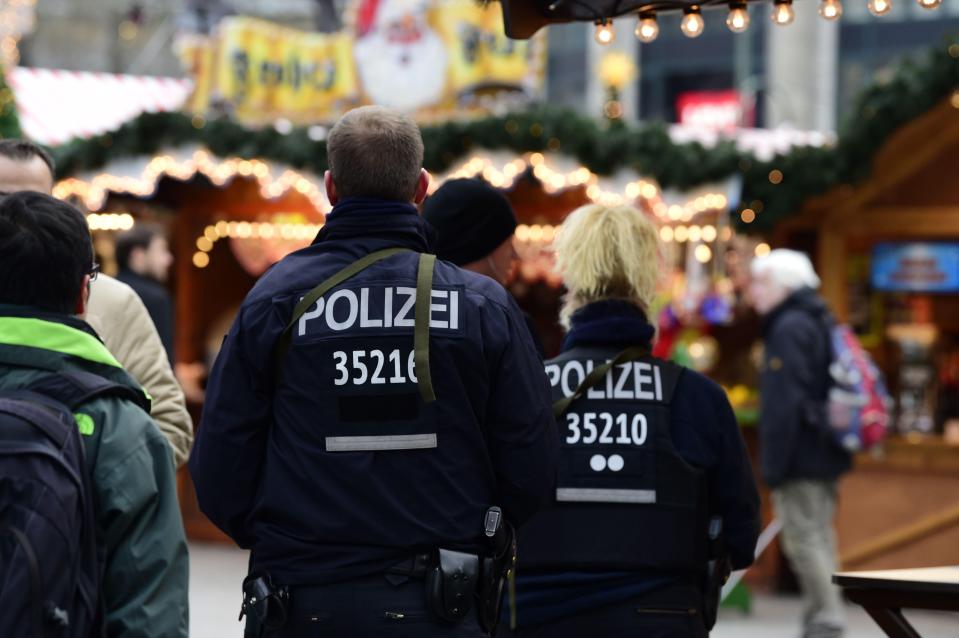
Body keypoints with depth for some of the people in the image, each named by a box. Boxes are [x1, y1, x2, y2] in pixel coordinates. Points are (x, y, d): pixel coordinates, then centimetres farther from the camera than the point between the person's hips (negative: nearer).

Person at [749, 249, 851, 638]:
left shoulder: (789, 329, -14)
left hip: (801, 458, -10)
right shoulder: (821, 324, 17)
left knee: (803, 537, -8)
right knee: (817, 537, 14)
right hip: (826, 455, 10)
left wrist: (774, 464, -20)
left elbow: (784, 403, -21)